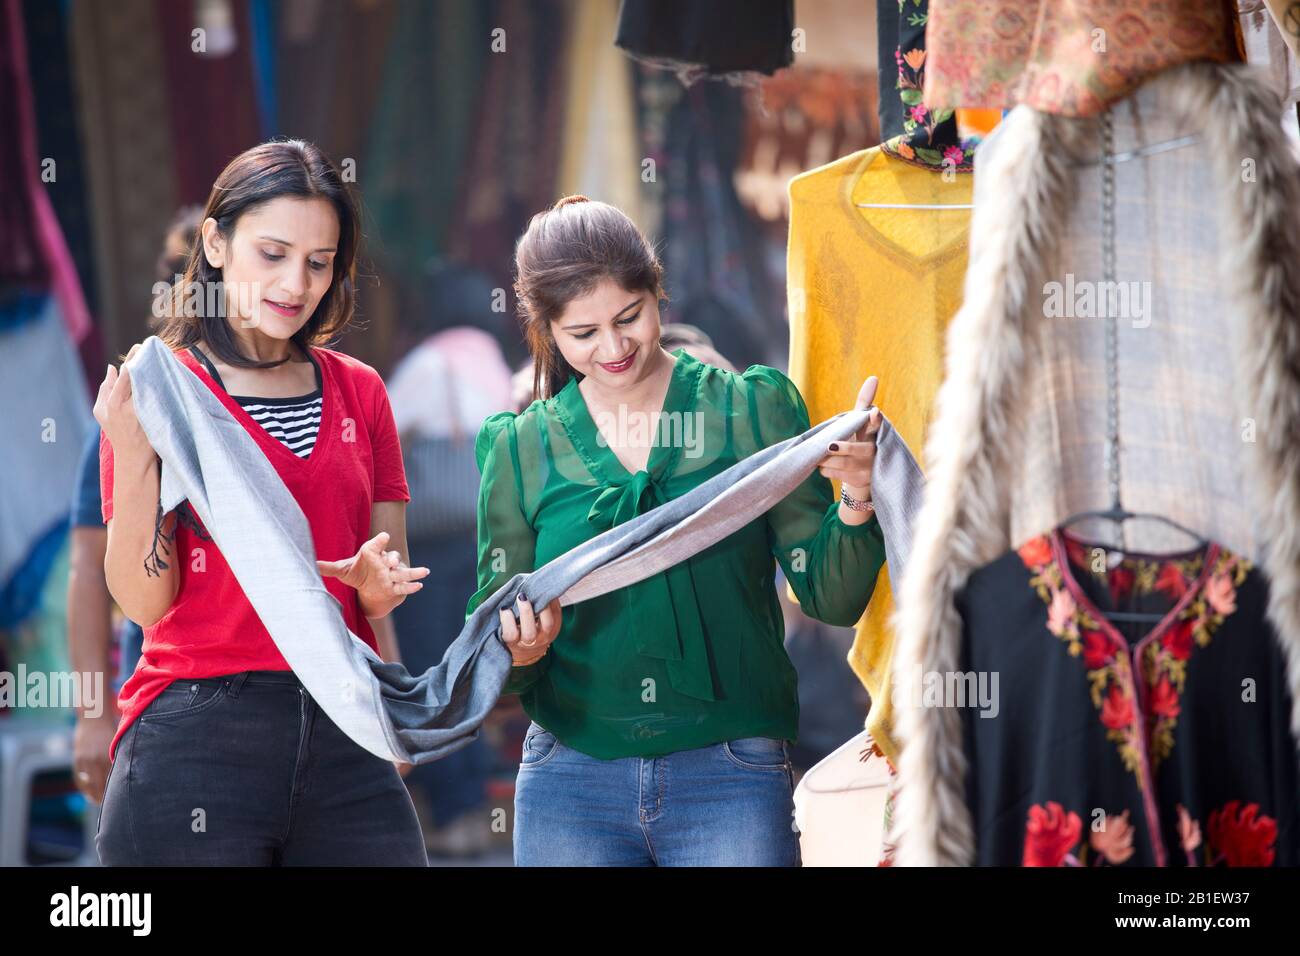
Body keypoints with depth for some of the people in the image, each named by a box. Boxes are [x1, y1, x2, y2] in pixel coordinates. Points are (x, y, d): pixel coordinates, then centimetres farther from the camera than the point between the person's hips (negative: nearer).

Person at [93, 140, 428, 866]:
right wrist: (135, 458, -16)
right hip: (196, 738, -4)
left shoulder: (359, 392, 13)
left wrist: (377, 581, -7)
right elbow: (145, 601, -4)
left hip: (340, 734, 4)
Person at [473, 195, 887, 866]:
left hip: (730, 783, -1)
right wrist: (517, 651, -14)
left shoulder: (752, 410, 2)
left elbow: (832, 599, 0)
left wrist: (856, 501, -17)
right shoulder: (522, 450, 5)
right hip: (571, 782, 2)